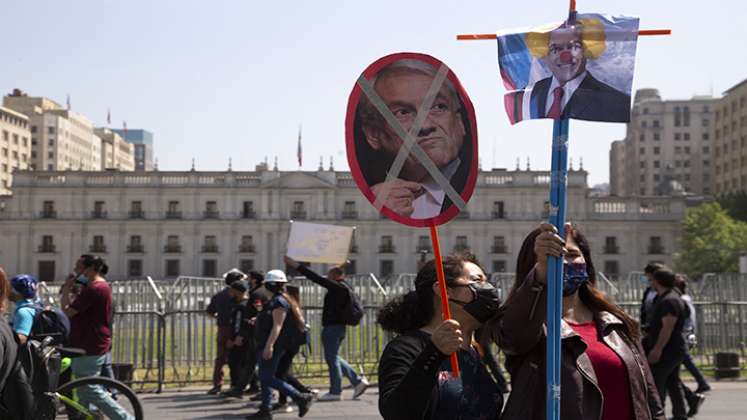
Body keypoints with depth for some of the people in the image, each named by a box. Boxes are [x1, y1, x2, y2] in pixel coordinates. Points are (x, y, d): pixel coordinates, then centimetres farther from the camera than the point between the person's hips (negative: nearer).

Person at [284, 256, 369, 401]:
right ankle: (358, 381, 15)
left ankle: (335, 391, 3)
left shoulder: (337, 287, -14)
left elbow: (317, 279, -19)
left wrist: (296, 265, -18)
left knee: (332, 358, -3)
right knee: (333, 358, 17)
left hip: (332, 328, -10)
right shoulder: (344, 288, 13)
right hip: (339, 326, 10)